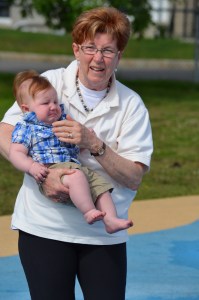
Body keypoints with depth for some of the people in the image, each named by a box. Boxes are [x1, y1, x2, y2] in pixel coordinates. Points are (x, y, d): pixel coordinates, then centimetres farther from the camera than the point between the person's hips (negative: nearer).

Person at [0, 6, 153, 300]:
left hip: (103, 233, 1)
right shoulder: (50, 83, -1)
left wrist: (93, 144, -20)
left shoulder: (131, 105, 0)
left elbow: (134, 177, -6)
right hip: (44, 226, -1)